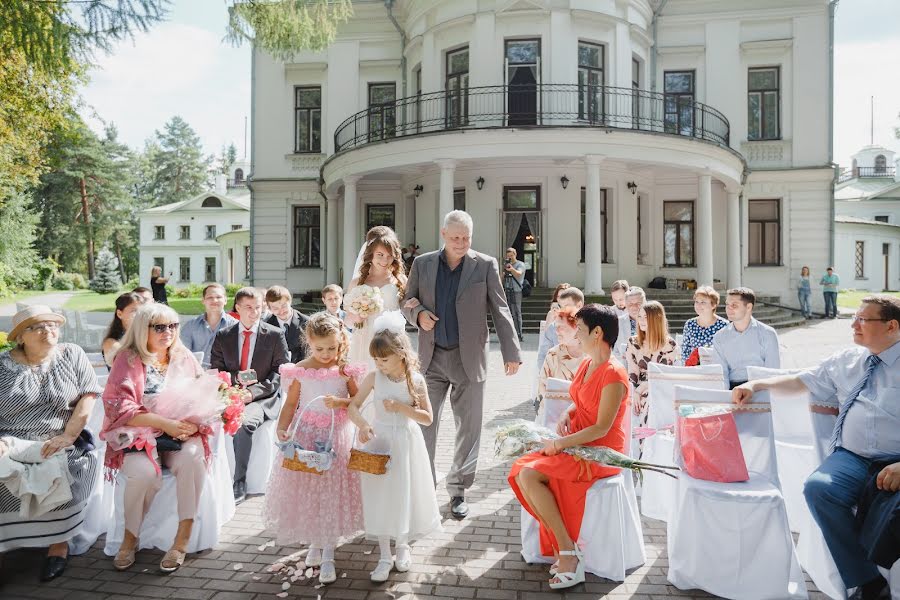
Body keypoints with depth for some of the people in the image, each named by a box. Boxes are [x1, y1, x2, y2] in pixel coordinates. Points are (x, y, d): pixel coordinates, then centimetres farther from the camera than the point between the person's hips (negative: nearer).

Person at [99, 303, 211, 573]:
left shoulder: (184, 357, 10)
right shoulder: (128, 359, 0)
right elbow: (118, 405, -11)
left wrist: (191, 421, -13)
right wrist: (163, 422, -20)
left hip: (181, 434, 2)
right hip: (139, 436, -2)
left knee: (193, 456, -31)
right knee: (144, 472, -32)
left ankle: (183, 538, -21)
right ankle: (130, 538, -4)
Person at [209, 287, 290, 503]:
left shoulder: (275, 335, 3)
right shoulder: (223, 336, 11)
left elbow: (281, 372, -1)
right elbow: (215, 371, 11)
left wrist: (254, 391, -15)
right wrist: (236, 378, -11)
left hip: (263, 398, -3)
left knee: (244, 421, -33)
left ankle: (239, 483, -21)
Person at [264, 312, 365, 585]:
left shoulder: (345, 369, -6)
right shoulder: (300, 370, -5)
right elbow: (291, 403, -1)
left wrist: (340, 402, -21)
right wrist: (282, 427, -16)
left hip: (336, 436, -1)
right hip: (305, 434, 1)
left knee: (332, 491, 3)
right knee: (306, 489, 8)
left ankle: (328, 556, 15)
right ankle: (315, 542, 32)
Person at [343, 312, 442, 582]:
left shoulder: (415, 379, -10)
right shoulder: (374, 377, -7)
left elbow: (428, 418, -9)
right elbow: (353, 405, -5)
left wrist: (401, 407, -21)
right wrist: (363, 425, -24)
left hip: (405, 442, -1)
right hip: (379, 440, 1)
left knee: (404, 494, 10)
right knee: (380, 495, 5)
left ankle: (402, 545, 35)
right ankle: (385, 556, 19)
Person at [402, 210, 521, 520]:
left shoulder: (485, 265, 0)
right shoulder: (422, 263, 5)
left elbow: (500, 310, 0)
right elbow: (407, 301, 13)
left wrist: (511, 351, -6)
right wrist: (417, 313, -10)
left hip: (469, 358, -1)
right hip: (431, 357, 1)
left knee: (469, 427, 6)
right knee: (424, 424, 5)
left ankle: (458, 490, 22)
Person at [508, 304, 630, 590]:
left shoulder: (613, 374, -20)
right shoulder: (587, 364, 9)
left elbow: (602, 428, -21)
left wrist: (561, 443, -18)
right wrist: (566, 415, 0)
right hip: (577, 445, 9)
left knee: (530, 476, -23)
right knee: (520, 471, -10)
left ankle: (568, 552, -10)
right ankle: (563, 547, -4)